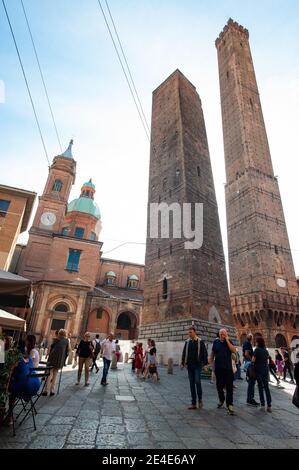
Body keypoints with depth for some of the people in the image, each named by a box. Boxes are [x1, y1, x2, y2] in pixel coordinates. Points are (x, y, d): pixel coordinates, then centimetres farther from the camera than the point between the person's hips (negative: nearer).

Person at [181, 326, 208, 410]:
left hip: (197, 365, -4)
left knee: (197, 381, -13)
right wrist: (183, 363, 9)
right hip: (189, 365, 4)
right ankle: (193, 403, 14)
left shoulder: (200, 342, -3)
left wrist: (205, 363, -6)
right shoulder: (187, 342, 7)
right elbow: (184, 353, 13)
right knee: (191, 384, 6)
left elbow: (205, 353, -1)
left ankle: (200, 399, 12)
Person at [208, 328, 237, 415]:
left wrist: (227, 340, -18)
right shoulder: (216, 342, 3)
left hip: (228, 368, -2)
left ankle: (229, 405, 4)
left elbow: (234, 351, -16)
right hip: (218, 368, 2)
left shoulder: (229, 342, -1)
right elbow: (212, 353, 10)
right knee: (219, 385, 15)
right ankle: (221, 400, 36)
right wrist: (209, 363, 6)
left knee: (229, 387, -2)